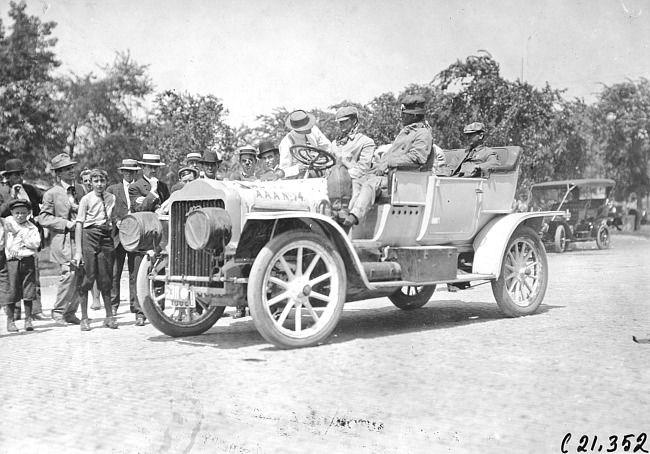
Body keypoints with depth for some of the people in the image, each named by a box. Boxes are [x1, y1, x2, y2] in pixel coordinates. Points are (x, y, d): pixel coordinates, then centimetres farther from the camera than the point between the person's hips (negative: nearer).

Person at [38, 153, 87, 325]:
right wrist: (66, 223, -14)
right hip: (63, 240, -5)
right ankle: (58, 311, 1)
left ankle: (70, 312, 15)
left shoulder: (80, 189, 15)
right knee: (70, 273, -15)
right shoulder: (52, 194, -1)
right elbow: (43, 218, -5)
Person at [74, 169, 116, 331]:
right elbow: (79, 224, -4)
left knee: (106, 279, 7)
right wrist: (78, 250, -10)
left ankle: (109, 316, 16)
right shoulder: (86, 199, -1)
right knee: (87, 277, -2)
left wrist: (113, 241, 9)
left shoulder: (112, 198, 10)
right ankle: (84, 318, 6)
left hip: (107, 237, 3)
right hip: (89, 236, -3)